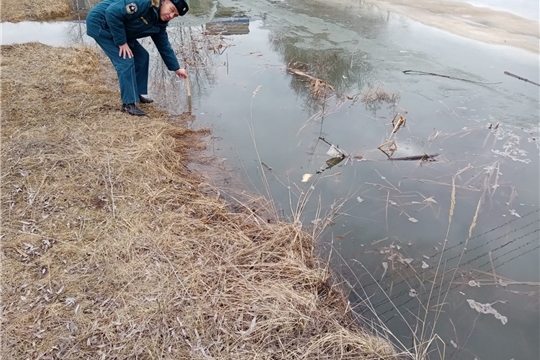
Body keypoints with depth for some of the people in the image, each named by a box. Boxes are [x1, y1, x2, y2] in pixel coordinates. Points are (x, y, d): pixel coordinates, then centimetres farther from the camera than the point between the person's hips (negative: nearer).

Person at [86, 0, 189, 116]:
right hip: (100, 23, -9)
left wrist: (176, 68, 13)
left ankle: (138, 94, 20)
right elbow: (112, 12, -33)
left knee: (141, 56, 9)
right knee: (126, 61, -17)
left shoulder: (159, 23, 0)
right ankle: (128, 104, -11)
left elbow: (164, 46, 11)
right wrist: (121, 42, -26)